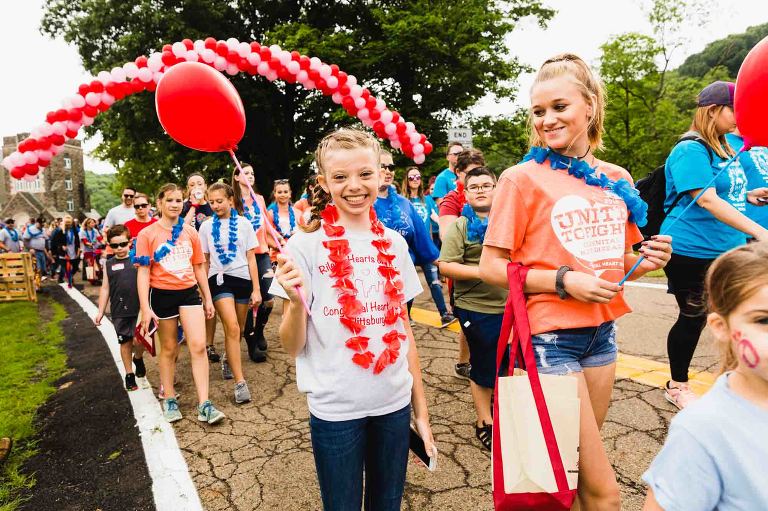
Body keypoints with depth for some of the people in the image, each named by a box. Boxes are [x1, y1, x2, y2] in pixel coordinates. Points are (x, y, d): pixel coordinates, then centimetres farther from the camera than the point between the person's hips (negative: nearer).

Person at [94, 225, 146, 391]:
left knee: (139, 340, -10)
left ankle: (138, 358, 24)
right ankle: (129, 374, 26)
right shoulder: (109, 264, 7)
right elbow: (105, 288, 12)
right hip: (119, 311, 2)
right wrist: (101, 311, 10)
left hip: (139, 308, -2)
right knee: (125, 342, 10)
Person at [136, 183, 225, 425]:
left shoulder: (191, 232, 6)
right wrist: (145, 308, -13)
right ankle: (169, 399, 28)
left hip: (189, 292, 2)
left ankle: (204, 404, -1)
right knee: (169, 349, 10)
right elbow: (143, 272, -6)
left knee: (198, 346, -7)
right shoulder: (147, 234, -3)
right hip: (162, 294, -2)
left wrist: (208, 299, 13)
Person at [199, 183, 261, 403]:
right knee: (232, 328, -15)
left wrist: (256, 289, 1)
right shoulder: (206, 226, 6)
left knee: (237, 330, 9)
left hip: (242, 279, 2)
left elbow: (251, 258, 4)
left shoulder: (244, 224, 4)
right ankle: (240, 382, -11)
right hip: (219, 279, -1)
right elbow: (204, 261, 10)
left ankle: (227, 359, 41)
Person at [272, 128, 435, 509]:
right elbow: (293, 347, -8)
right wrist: (296, 302, -28)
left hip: (394, 405, 3)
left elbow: (403, 330, 8)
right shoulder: (306, 245, -10)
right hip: (336, 410, -3)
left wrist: (420, 409, 9)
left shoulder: (394, 243, 1)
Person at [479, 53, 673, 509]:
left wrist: (645, 260, -3)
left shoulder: (617, 179, 7)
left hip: (603, 333, 6)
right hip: (551, 337, -6)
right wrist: (563, 280, -20)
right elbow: (491, 267, -10)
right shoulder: (523, 178, -9)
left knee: (579, 466, 19)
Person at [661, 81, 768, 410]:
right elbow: (706, 200, -27)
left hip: (727, 250, 8)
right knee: (692, 318, 4)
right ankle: (677, 387, 23)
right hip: (693, 252, -8)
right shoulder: (691, 151, -15)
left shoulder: (723, 147, 12)